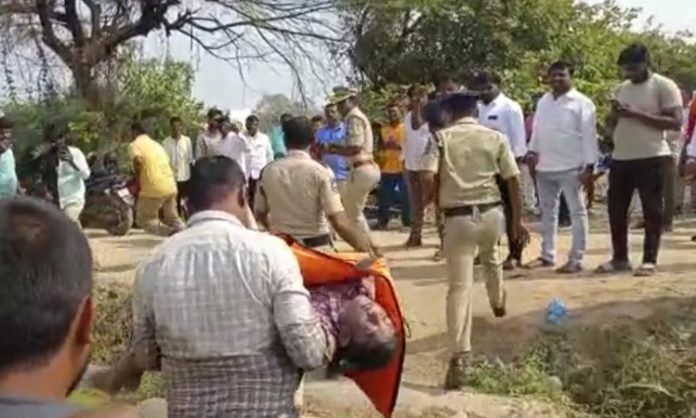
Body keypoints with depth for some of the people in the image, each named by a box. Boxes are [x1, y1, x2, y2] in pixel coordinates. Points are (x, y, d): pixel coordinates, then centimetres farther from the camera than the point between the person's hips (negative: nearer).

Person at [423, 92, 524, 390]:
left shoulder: (441, 137, 0)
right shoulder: (496, 138, 6)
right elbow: (513, 179, 4)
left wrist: (437, 203, 8)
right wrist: (518, 218, 11)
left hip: (459, 217, -3)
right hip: (491, 212, 3)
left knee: (460, 287, -5)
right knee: (490, 258, 35)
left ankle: (459, 358, -14)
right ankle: (498, 304, 60)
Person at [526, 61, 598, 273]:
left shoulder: (582, 103, -8)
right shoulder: (543, 101, 12)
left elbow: (589, 136, -11)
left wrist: (589, 167, -15)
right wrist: (532, 151, 6)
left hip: (571, 167, -6)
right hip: (544, 166, 6)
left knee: (577, 212, 2)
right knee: (547, 211, 14)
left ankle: (576, 259, 6)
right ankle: (547, 255, 24)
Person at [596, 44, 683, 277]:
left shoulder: (664, 86, -6)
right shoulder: (621, 89, 14)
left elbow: (676, 122, -14)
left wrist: (637, 114, -18)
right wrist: (615, 114, -4)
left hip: (651, 158, -6)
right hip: (620, 158, 7)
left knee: (652, 211, 1)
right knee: (616, 210, 8)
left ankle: (649, 260, 7)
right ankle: (619, 258, 18)